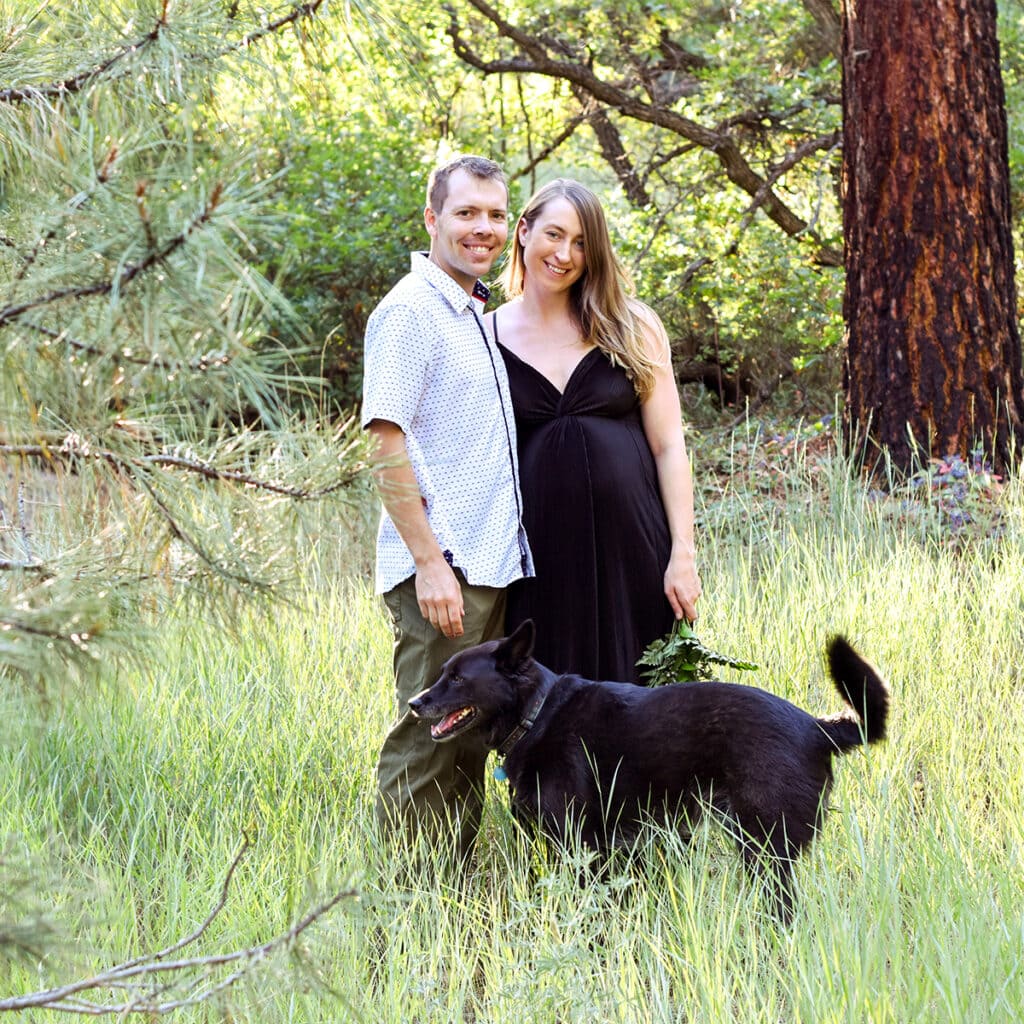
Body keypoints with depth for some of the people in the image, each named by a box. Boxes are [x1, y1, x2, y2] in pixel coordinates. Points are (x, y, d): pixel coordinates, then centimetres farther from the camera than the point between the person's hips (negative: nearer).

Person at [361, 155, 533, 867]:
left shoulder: (478, 314, 17)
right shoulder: (410, 311, -10)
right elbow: (388, 446, -16)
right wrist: (430, 563, -20)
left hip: (491, 565, 9)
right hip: (440, 571, -9)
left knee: (471, 741, 13)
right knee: (428, 748, -5)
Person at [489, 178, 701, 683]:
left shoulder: (631, 327, 4)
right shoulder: (486, 336, 5)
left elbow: (668, 447, 2)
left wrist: (683, 554, -5)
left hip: (631, 545, 0)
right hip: (540, 555, 0)